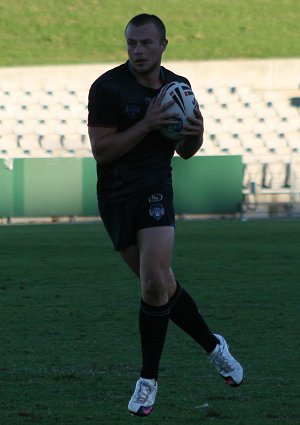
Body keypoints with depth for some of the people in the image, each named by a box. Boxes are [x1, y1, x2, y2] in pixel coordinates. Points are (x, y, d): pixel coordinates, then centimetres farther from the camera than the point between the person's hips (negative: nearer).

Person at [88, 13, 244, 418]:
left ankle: (148, 379, -5)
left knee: (155, 281, -17)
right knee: (161, 284, 5)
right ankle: (213, 345, 27)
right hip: (116, 197, -1)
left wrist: (195, 133, -9)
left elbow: (185, 152, 14)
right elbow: (100, 150, -16)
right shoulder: (107, 88, -11)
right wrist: (146, 125, -24)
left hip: (156, 191, 1)